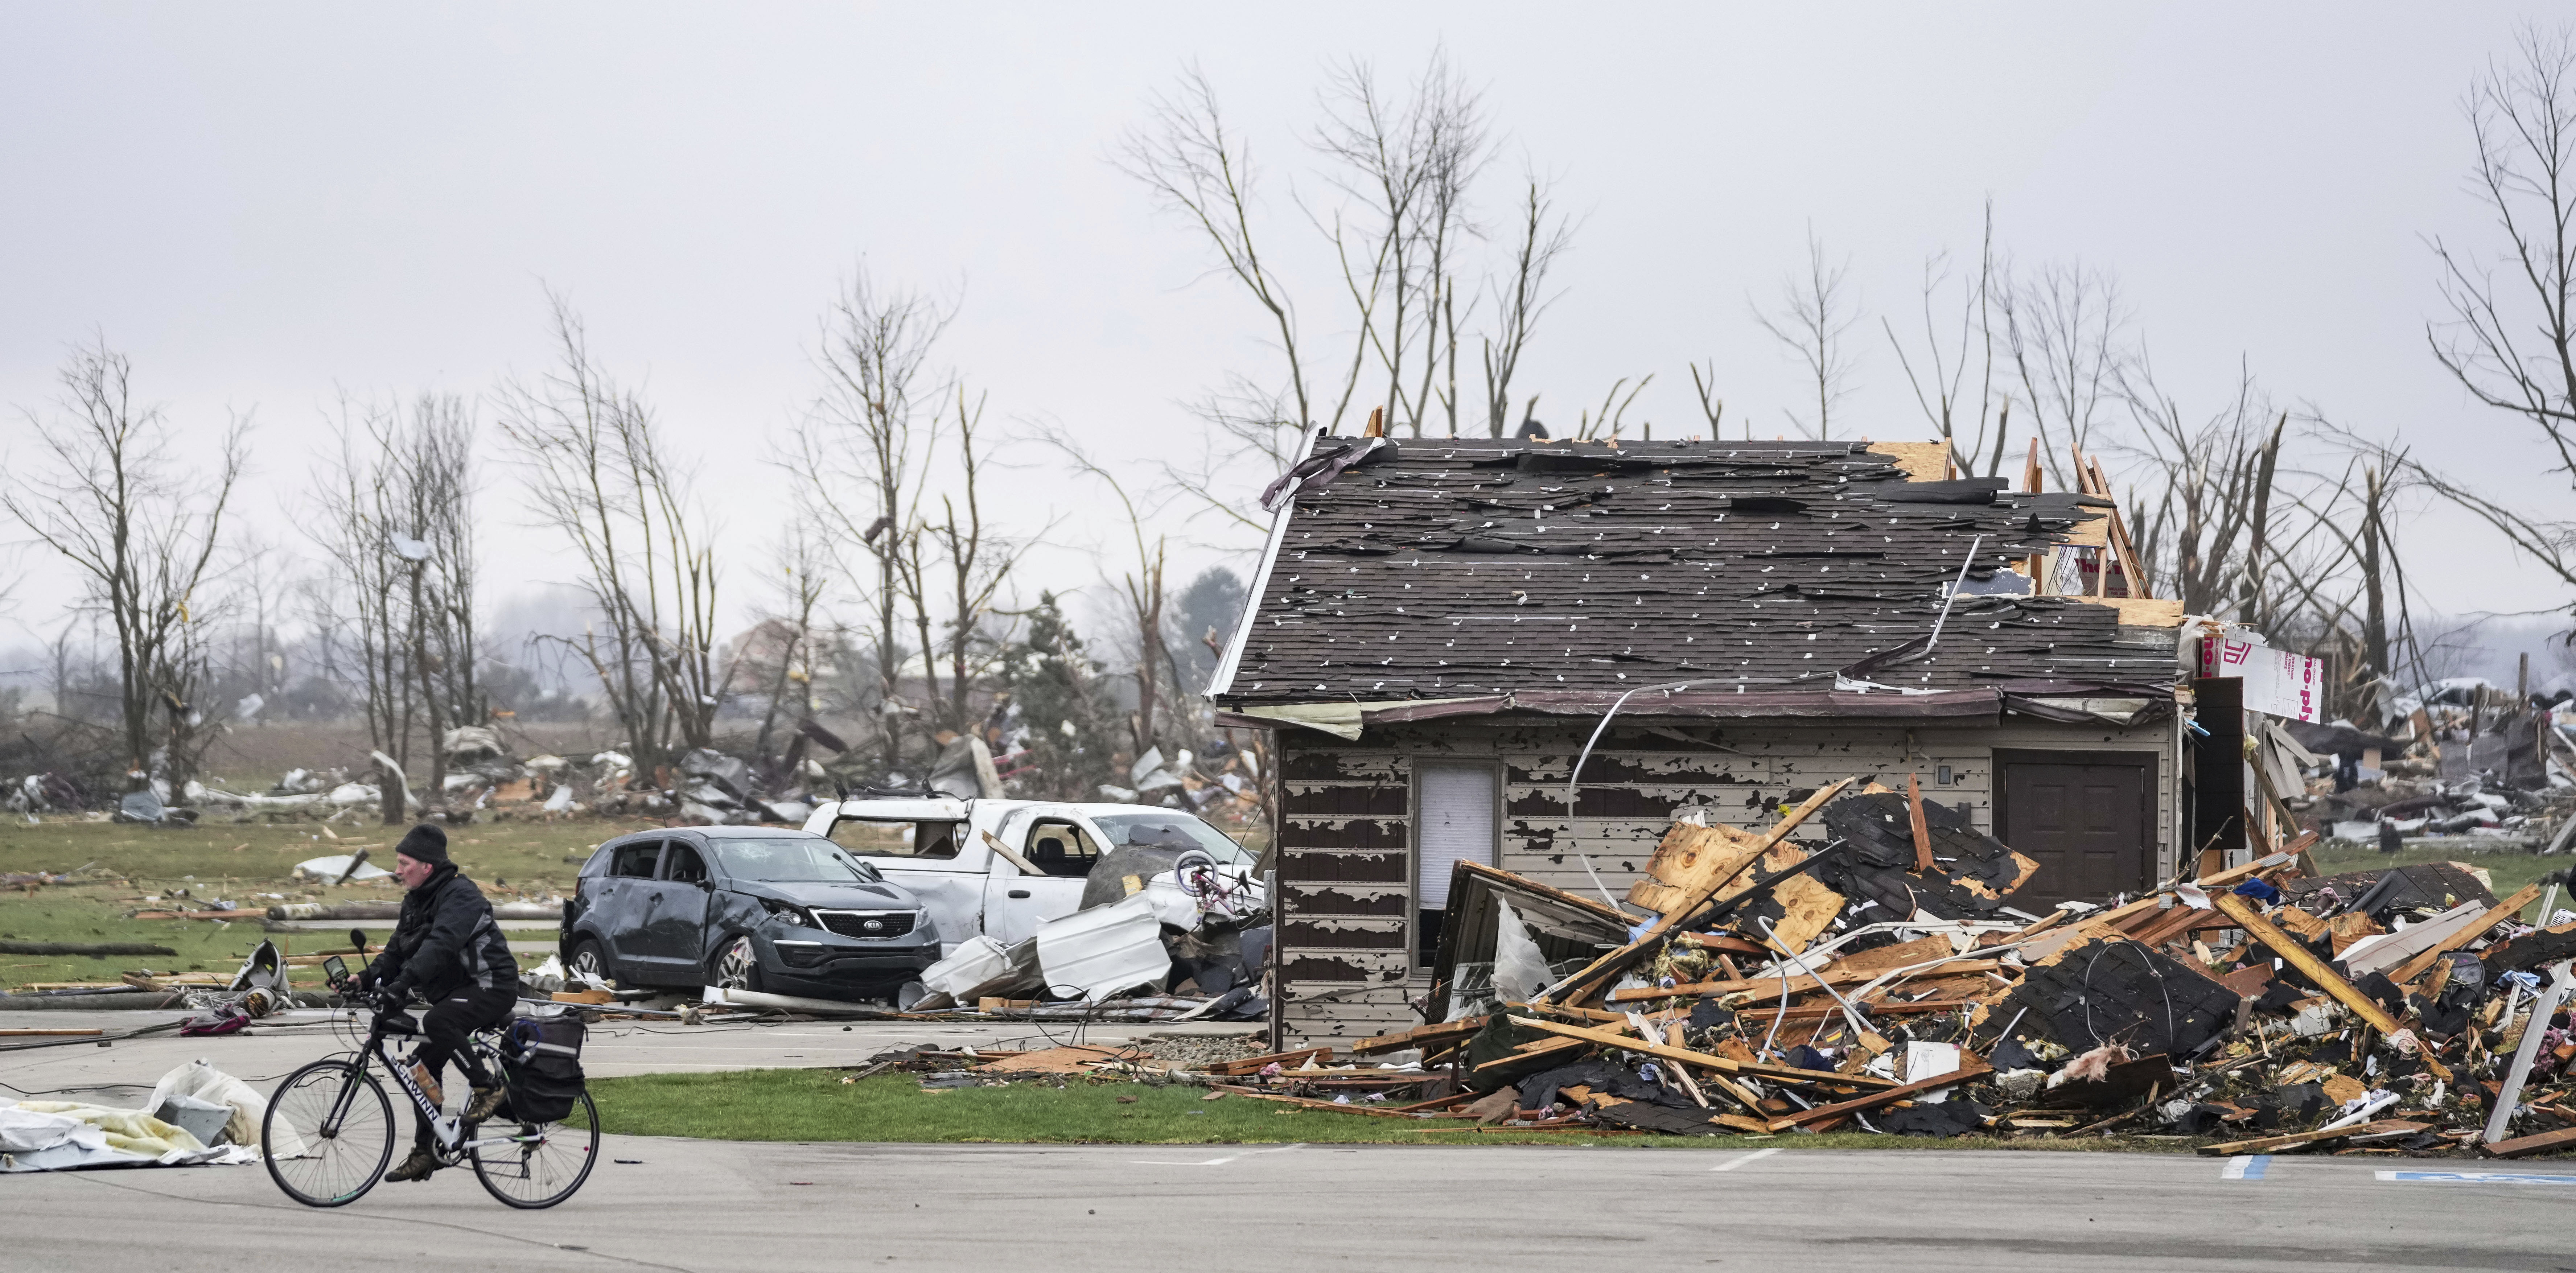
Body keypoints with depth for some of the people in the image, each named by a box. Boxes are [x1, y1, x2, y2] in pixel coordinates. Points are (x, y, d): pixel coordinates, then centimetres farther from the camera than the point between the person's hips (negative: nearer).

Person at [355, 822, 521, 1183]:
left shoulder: (460, 895, -19)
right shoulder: (416, 900, 11)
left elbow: (440, 945, -34)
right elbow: (398, 950, 13)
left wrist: (403, 984, -44)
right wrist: (368, 979, -6)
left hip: (490, 987, -10)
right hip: (453, 992, 10)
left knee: (437, 1022, -34)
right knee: (425, 1064, 4)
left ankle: (487, 1087, -19)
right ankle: (425, 1153, 11)